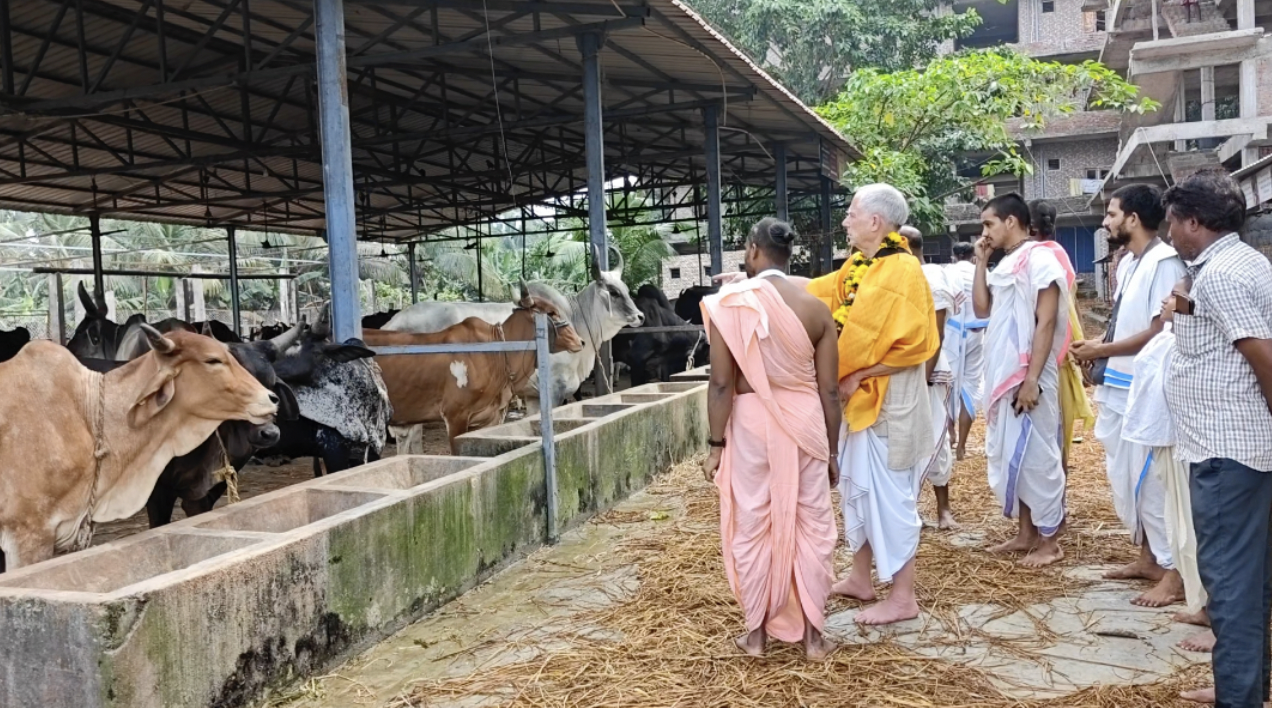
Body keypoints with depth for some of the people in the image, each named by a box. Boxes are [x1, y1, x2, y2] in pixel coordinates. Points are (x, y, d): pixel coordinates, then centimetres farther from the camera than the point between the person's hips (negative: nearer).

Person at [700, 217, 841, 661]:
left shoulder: (730, 303, -8)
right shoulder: (815, 308, -1)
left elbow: (722, 383, -10)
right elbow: (830, 389, 0)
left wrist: (717, 444, -2)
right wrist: (832, 449, 10)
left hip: (752, 422, -2)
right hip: (805, 421, 2)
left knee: (753, 527, 10)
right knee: (812, 525, 10)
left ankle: (757, 631, 20)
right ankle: (813, 633, 18)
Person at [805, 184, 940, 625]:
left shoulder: (903, 270, -18)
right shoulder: (857, 266, 9)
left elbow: (910, 347, -22)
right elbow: (815, 292, 16)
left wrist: (858, 376, -19)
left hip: (889, 400, -9)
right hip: (859, 397, 9)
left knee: (889, 494, -1)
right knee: (856, 488, 17)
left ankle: (903, 598, 11)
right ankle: (861, 579, 32)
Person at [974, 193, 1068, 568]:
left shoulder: (1040, 259, -13)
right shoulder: (1005, 265, 13)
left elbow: (1046, 323, -17)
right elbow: (982, 309, 13)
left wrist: (1032, 379, -21)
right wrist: (981, 263, 8)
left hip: (1028, 377, -9)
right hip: (1003, 375, 9)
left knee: (1036, 456, -2)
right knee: (1011, 456, 12)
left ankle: (1049, 540, 8)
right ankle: (1026, 533, 22)